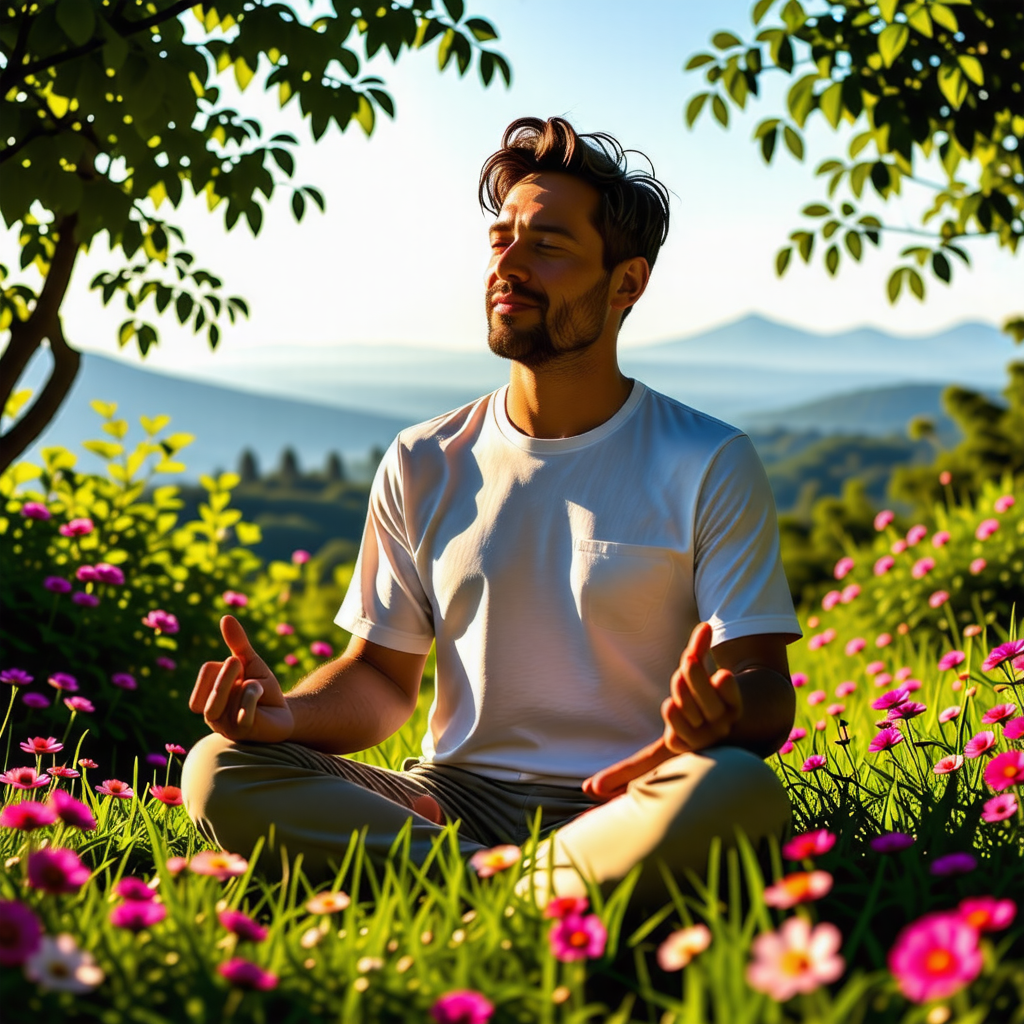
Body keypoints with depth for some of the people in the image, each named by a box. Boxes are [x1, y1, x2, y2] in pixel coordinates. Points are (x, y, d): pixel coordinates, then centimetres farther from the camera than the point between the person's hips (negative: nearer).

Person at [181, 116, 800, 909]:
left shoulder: (710, 467, 1)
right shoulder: (424, 466, 11)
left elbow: (768, 692, -2)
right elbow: (381, 677, 14)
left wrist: (720, 713, -28)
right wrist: (289, 712, -10)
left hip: (623, 808, -3)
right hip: (452, 799, 3)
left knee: (737, 791, -37)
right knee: (217, 771, -20)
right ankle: (515, 885, -24)